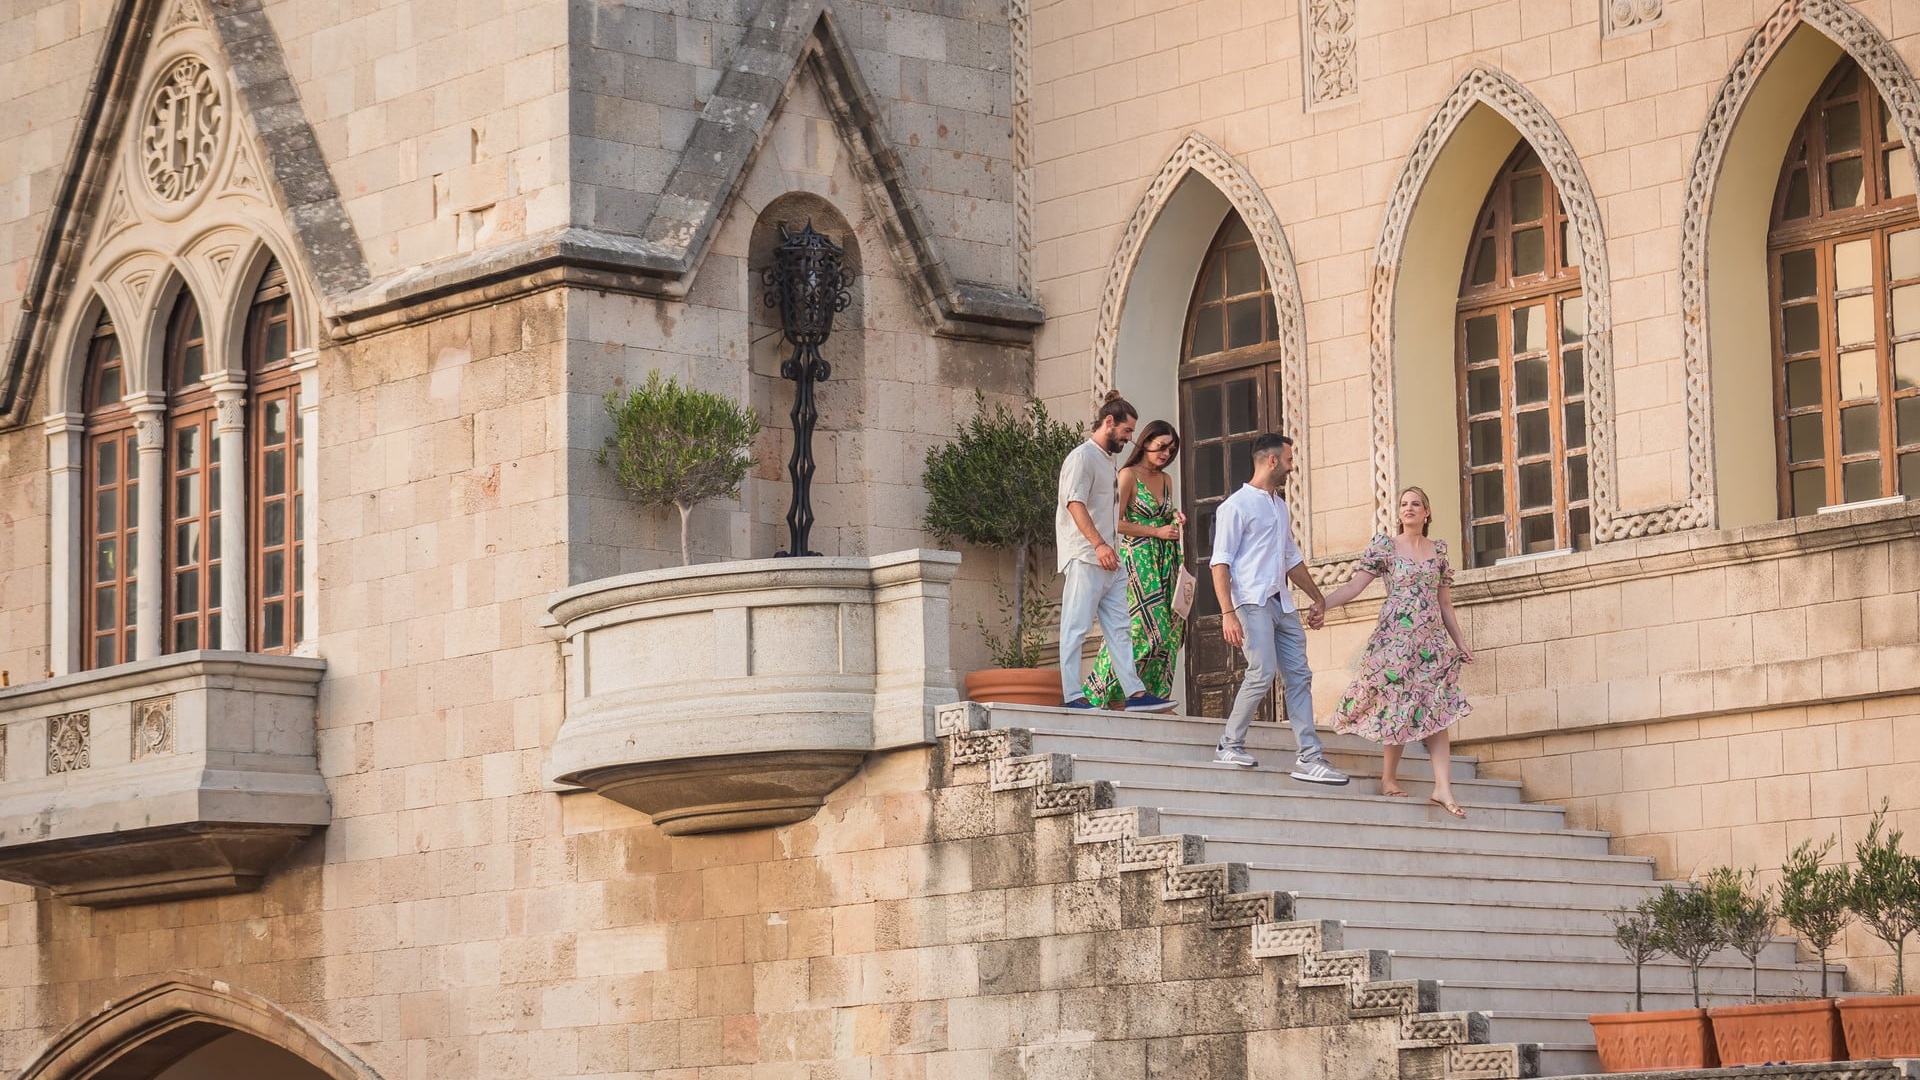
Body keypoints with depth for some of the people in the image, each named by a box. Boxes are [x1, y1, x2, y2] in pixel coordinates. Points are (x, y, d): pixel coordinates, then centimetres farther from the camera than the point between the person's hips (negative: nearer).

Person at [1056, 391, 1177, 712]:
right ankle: (1072, 696, -10)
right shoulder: (1082, 457, -6)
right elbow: (1074, 502, -18)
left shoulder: (1106, 461, 23)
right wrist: (1098, 544, -25)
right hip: (1085, 559, -10)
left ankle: (1135, 692, 3)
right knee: (1076, 626, -8)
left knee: (1118, 628, 5)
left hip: (1109, 562, 10)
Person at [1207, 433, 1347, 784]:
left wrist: (1317, 598, 28)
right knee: (1263, 671, -19)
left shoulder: (1280, 507, 21)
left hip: (1282, 604, 8)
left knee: (1299, 676, 2)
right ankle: (1230, 746, -6)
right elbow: (1221, 562, -11)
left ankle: (1309, 758, 1)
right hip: (1252, 600, -8)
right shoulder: (1238, 505, -5)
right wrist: (1228, 613, -19)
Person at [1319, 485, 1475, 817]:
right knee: (1401, 706, -7)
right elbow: (1355, 585, -6)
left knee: (1438, 709, -3)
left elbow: (1445, 603, 18)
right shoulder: (1385, 546, 2)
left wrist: (1460, 642, 14)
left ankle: (1443, 787, -7)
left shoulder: (1438, 550, 14)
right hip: (1395, 637, -4)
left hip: (1432, 639, 4)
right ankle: (1388, 778, 7)